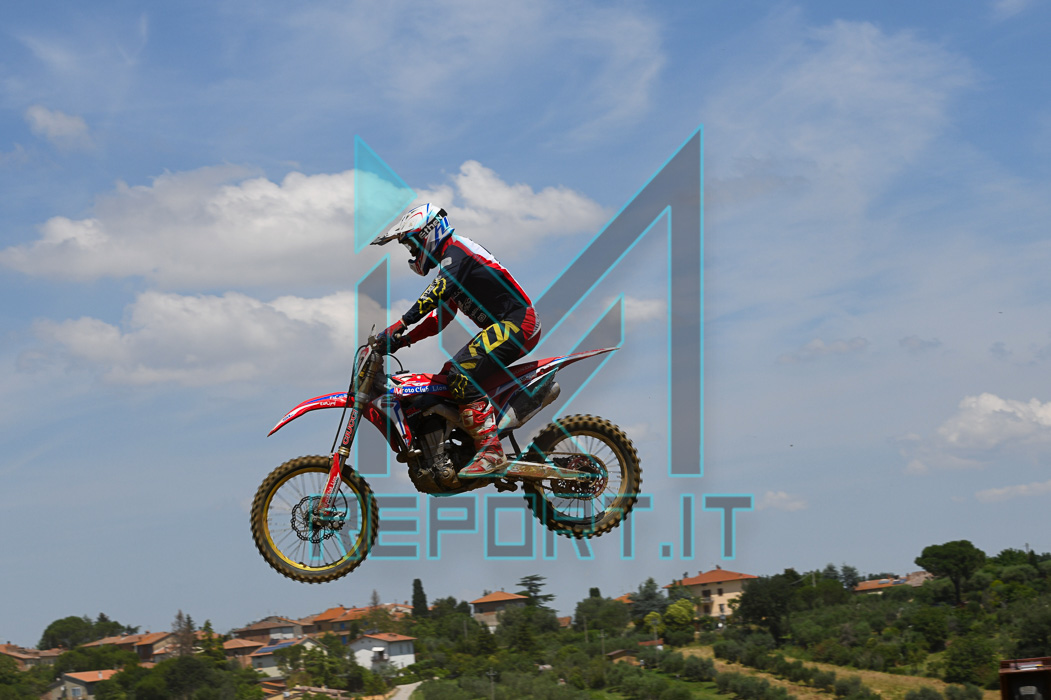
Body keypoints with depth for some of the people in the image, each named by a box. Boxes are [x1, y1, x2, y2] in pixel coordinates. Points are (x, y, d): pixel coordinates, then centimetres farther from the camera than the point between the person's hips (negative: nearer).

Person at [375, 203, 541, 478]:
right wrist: (403, 340, 13)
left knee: (461, 375, -23)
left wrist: (398, 326, -31)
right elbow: (440, 317, 25)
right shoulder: (450, 258, 23)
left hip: (517, 322, -11)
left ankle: (490, 450, -29)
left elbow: (437, 292, -26)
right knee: (449, 373, 12)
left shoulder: (456, 249, -9)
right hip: (503, 326, 11)